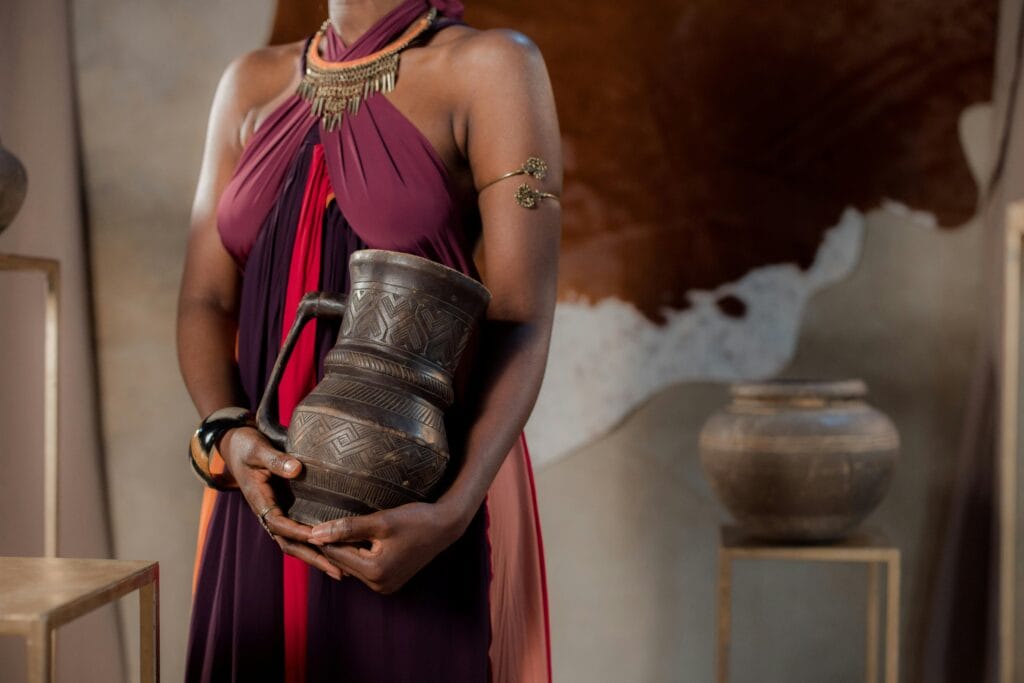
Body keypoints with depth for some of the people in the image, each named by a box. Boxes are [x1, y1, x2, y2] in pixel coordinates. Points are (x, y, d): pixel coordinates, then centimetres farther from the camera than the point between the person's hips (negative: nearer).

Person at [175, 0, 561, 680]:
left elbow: (524, 321, -14)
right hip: (272, 489, 5)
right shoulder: (252, 86, 9)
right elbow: (206, 301, 5)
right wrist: (229, 437, -15)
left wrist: (453, 512, -26)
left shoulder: (490, 68, -7)